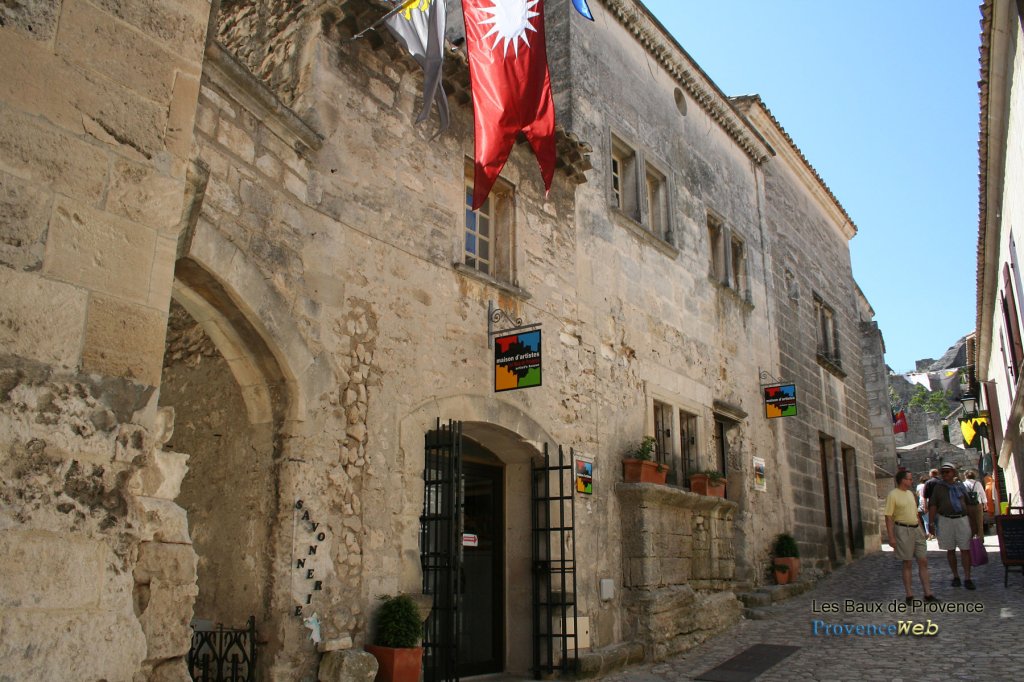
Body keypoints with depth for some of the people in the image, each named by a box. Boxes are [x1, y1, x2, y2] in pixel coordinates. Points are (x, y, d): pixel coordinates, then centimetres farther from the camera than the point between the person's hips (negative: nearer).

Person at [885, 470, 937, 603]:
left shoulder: (910, 493, 14)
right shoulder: (893, 495, -10)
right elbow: (888, 517, -14)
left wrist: (922, 530, 17)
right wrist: (891, 537, -18)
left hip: (916, 529, 7)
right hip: (903, 530, -7)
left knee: (923, 562, 5)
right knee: (907, 564, 0)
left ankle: (928, 594, 10)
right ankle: (909, 596, 8)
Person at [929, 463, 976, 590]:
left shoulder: (960, 486, 10)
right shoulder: (938, 488, 5)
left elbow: (968, 503, 13)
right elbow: (932, 506, 1)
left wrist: (972, 521, 9)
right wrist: (931, 523, -5)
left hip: (962, 519, 1)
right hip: (946, 521, 0)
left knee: (965, 549, -3)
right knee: (950, 550, 6)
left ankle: (967, 578, 0)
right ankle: (955, 576, 16)